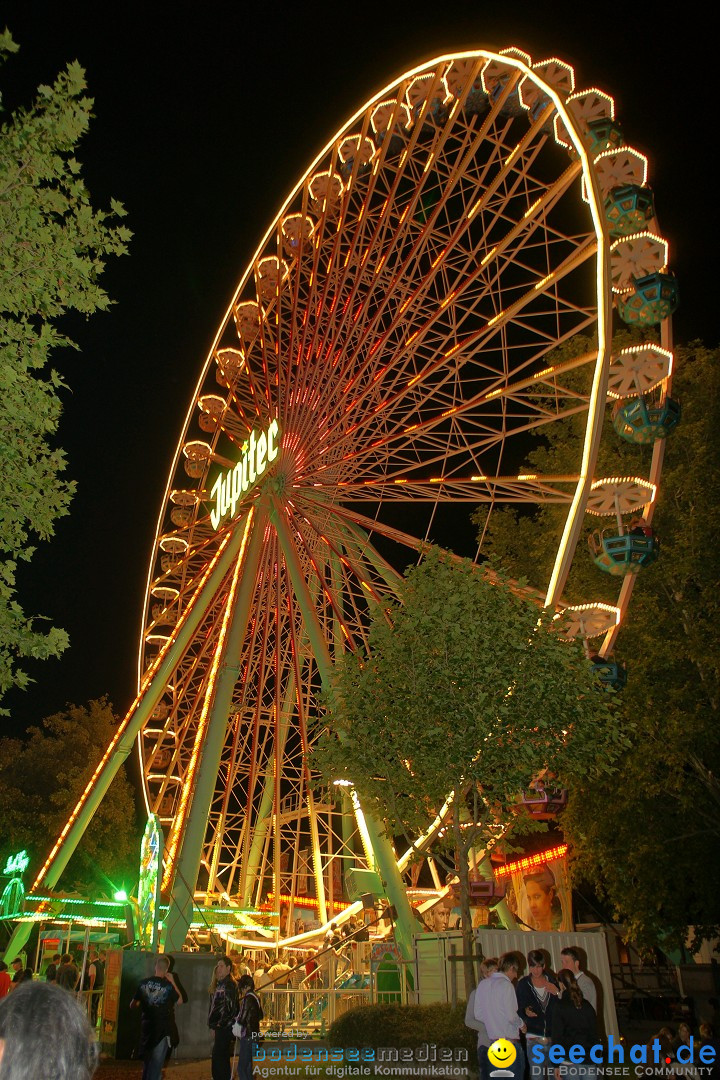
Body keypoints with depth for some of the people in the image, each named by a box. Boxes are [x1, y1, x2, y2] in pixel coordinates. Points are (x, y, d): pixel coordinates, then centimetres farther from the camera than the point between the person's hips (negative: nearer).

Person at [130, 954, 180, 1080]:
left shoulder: (144, 983, -5)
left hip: (147, 1026, 4)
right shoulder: (168, 986, -15)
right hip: (162, 1028, -4)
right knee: (156, 1062, 6)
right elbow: (179, 1000, 0)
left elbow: (133, 1005, 2)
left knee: (147, 1060, 24)